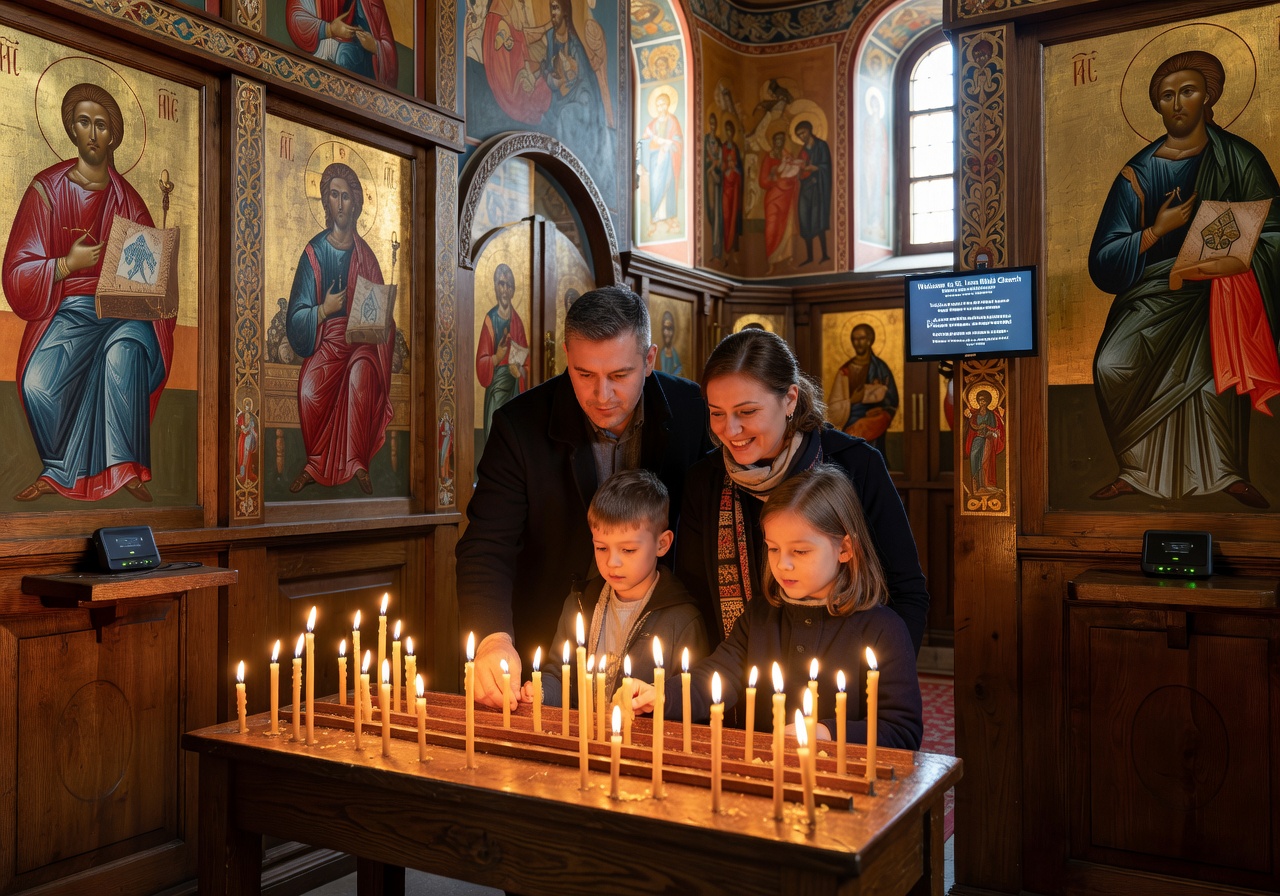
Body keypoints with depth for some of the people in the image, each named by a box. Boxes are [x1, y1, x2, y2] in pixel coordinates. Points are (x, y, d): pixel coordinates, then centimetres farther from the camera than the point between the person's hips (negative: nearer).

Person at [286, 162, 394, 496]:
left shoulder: (364, 254, 6)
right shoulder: (314, 252, 1)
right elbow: (297, 316, -1)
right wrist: (324, 310, -19)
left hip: (361, 339, 0)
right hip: (325, 339, 0)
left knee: (360, 379, -33)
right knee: (309, 389, -30)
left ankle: (358, 462, -18)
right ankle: (316, 463, -8)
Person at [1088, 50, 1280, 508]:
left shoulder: (1238, 158, 4)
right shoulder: (1139, 171, 7)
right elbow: (1105, 257, 2)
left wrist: (1237, 261, -19)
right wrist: (1156, 232, -12)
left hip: (1218, 291, -1)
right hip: (1155, 291, 1)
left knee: (1216, 373, -25)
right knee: (1113, 366, -22)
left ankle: (1226, 474, -11)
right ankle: (1138, 470, -9)